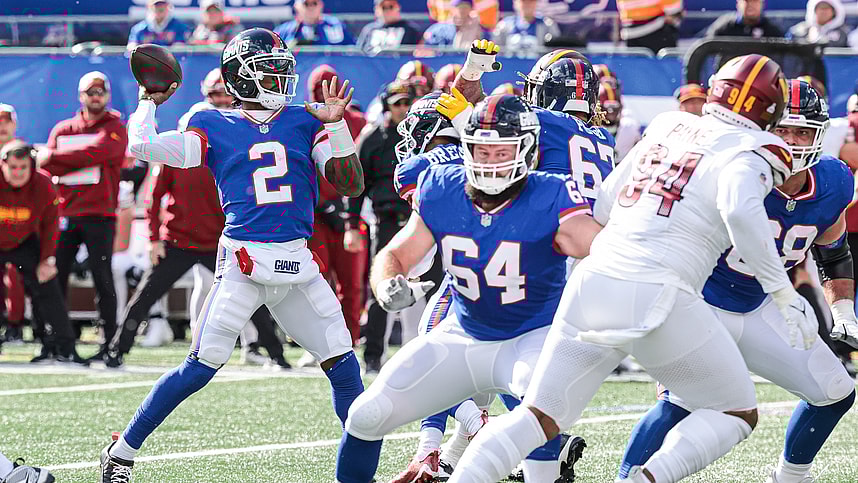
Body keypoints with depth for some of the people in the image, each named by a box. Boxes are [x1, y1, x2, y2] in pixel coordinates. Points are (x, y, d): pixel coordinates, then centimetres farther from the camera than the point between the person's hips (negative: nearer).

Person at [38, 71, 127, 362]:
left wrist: (53, 158, -10)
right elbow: (48, 165, 4)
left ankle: (109, 343, -2)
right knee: (56, 276, 2)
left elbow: (96, 152, -15)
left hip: (100, 215, -4)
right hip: (66, 214, 4)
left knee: (102, 279, -5)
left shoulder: (115, 130, 2)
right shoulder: (63, 129, 15)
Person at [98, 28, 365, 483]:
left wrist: (336, 124, -3)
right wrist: (149, 100, 10)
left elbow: (350, 185, 7)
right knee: (201, 367, -9)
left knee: (343, 366, 0)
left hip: (297, 264, 4)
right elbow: (142, 145, -7)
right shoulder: (214, 127, 4)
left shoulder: (304, 121, 12)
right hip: (243, 261, -4)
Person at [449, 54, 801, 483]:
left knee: (540, 417, 13)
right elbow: (740, 210, -21)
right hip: (657, 297, -6)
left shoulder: (667, 128, 19)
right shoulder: (749, 152, 1)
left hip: (594, 282, 6)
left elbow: (603, 206, 24)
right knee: (737, 414, 12)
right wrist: (785, 295, -16)